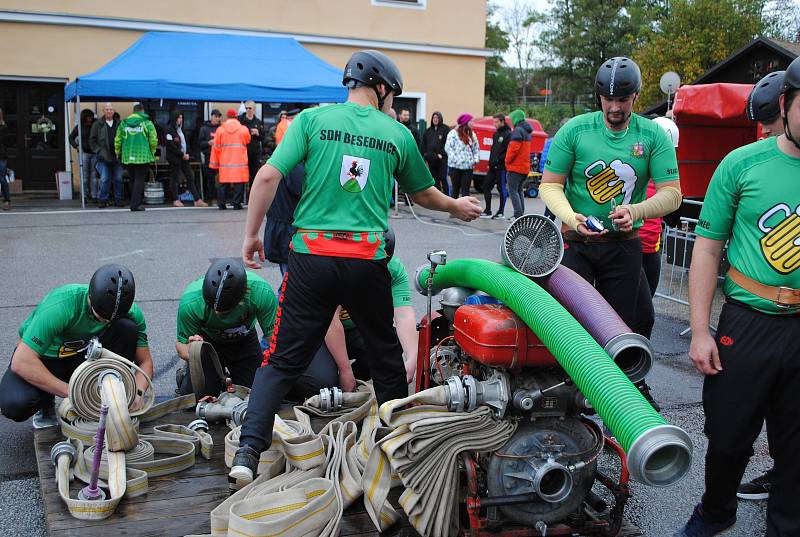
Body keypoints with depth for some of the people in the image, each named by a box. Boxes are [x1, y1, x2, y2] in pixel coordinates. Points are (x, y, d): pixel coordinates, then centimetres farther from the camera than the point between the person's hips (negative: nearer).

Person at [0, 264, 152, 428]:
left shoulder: (131, 312, -21)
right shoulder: (61, 306, -35)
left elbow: (145, 361, -11)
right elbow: (21, 362, -37)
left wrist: (137, 393, -31)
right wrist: (71, 392, -38)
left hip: (82, 356, 3)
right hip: (43, 359, -3)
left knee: (128, 328, -24)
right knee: (14, 405, -34)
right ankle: (46, 405, 3)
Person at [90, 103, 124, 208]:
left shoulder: (119, 124, 8)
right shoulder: (97, 124, 2)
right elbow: (92, 141, 4)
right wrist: (99, 152, -6)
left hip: (117, 157, 2)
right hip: (103, 158, -2)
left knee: (118, 179, 4)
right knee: (104, 179, -4)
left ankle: (118, 199, 13)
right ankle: (103, 200, 5)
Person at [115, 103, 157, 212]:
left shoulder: (124, 123, 8)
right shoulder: (147, 123, -3)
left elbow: (118, 140, 9)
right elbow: (153, 140, -5)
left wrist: (118, 152, 23)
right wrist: (152, 152, 12)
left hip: (128, 156, 4)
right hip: (143, 156, -4)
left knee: (133, 180, 15)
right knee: (139, 180, -3)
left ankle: (135, 202, 21)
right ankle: (135, 205, -9)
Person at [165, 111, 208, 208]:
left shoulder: (180, 129, 15)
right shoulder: (170, 131, -8)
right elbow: (171, 146, -15)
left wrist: (187, 153, 1)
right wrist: (182, 154, -12)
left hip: (184, 157, 8)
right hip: (174, 158, -8)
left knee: (190, 177, 4)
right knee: (175, 178, 0)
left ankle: (197, 200, 3)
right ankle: (176, 200, 9)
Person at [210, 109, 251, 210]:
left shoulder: (220, 129, 1)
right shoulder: (244, 129, -2)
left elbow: (216, 147, 4)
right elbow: (248, 141, 15)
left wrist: (214, 162, 10)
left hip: (225, 162, 2)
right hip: (240, 162, -2)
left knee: (223, 183, 8)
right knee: (239, 183, 0)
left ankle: (221, 203, 9)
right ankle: (237, 203, -4)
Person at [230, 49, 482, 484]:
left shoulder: (313, 118, 3)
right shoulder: (398, 133, 7)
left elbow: (269, 176, -6)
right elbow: (423, 194, 21)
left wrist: (251, 234, 5)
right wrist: (456, 207, 41)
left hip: (312, 255, -1)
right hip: (368, 260, 1)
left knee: (284, 358, 6)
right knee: (386, 354, 20)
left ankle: (249, 449, -4)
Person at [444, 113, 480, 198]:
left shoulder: (472, 134, 12)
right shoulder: (453, 133, -5)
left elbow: (476, 148, 15)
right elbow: (448, 148, -10)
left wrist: (476, 159, 0)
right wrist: (455, 160, -18)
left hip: (468, 166, 4)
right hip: (455, 166, -4)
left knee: (465, 190, 1)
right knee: (455, 188, 7)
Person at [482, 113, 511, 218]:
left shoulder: (508, 134, -10)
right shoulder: (495, 134, 17)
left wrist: (498, 160, -19)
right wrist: (491, 161, 11)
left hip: (502, 167, -8)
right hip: (493, 166, 8)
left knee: (501, 189, 0)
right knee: (486, 186, 6)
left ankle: (501, 212, 10)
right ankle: (487, 211, 12)